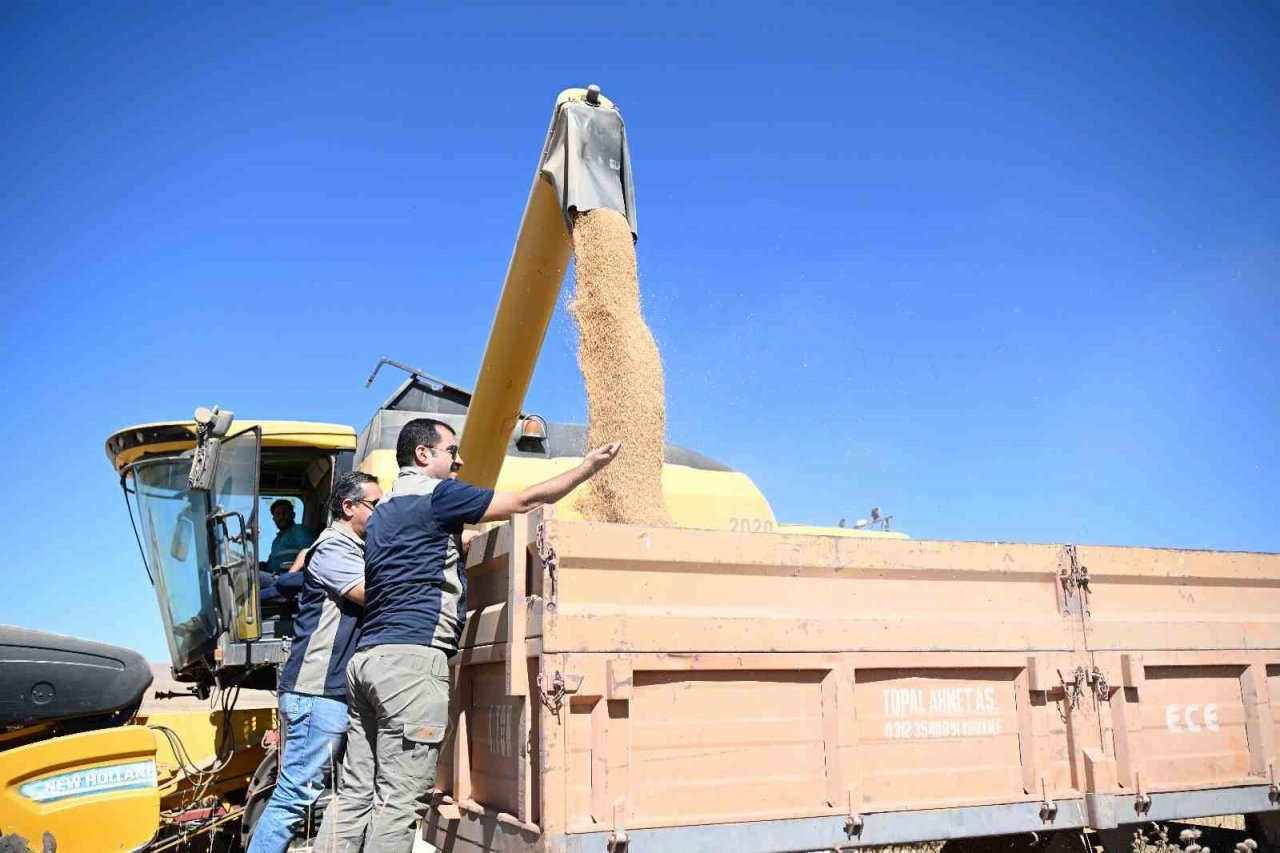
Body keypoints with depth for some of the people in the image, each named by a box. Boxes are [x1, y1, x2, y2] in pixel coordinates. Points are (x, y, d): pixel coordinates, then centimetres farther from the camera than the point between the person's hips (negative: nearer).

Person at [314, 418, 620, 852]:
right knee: (401, 799, -8)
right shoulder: (436, 494, -2)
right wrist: (587, 468, 10)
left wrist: (460, 543, 39)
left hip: (368, 655, 9)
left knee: (355, 794, 7)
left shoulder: (384, 510, 24)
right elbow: (525, 502, 1)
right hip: (411, 656, -9)